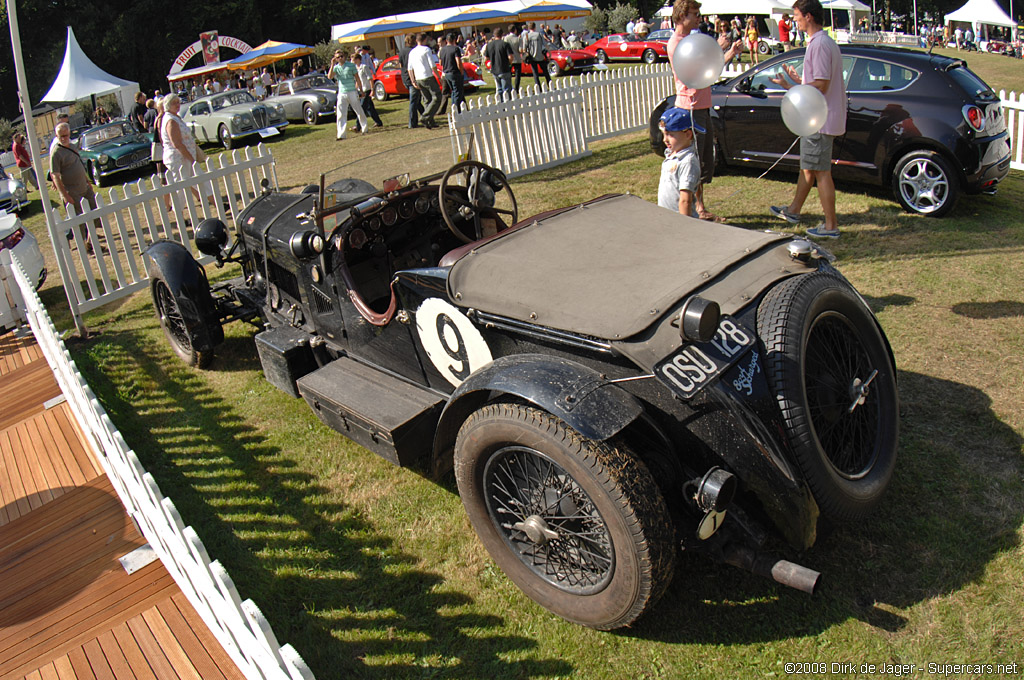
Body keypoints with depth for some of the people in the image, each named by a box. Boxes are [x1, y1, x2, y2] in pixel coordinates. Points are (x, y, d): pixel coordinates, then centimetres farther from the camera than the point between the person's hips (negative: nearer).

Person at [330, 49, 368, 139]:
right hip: (342, 94, 2)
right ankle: (341, 134, -3)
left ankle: (364, 128, 26)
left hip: (352, 92, -2)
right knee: (340, 114, -4)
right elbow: (330, 76, -11)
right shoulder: (336, 67, 4)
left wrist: (361, 90, 2)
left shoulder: (351, 65, -1)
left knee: (359, 111, 8)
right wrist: (332, 65, -16)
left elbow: (357, 78, 2)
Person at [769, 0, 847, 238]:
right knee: (807, 167, 21)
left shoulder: (819, 44, -18)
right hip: (817, 118, 11)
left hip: (820, 120, -11)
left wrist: (790, 86, -18)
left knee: (821, 172, -6)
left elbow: (821, 86, -23)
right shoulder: (826, 42, 15)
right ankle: (793, 210, 35)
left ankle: (831, 226, -1)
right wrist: (799, 79, 20)